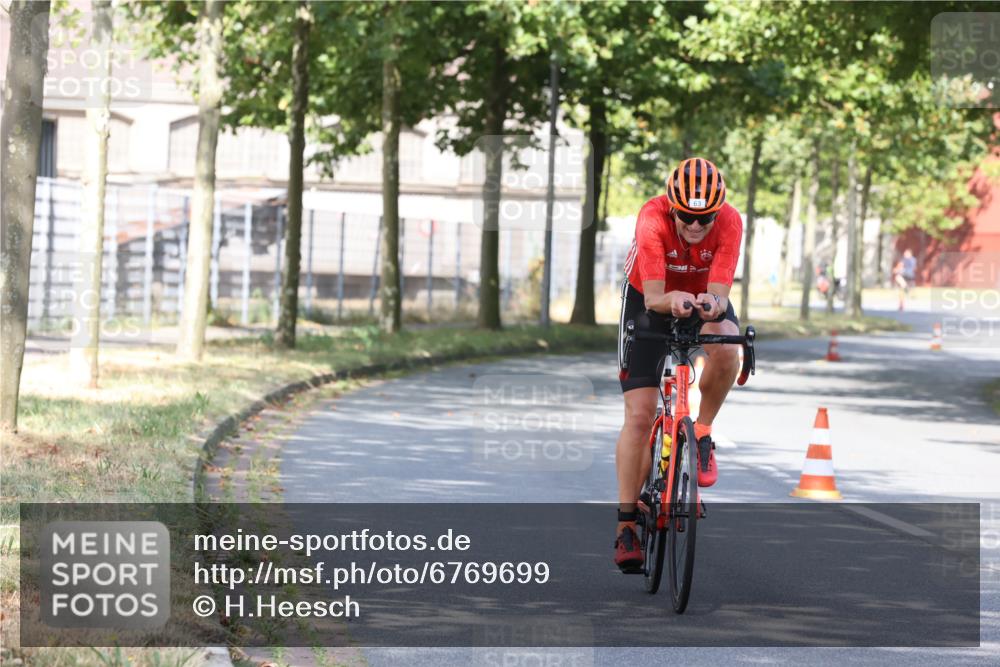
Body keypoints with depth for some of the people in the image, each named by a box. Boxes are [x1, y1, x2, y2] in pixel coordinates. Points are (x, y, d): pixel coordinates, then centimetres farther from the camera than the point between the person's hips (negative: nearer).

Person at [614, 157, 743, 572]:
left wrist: (712, 303, -56)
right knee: (639, 415, -11)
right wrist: (673, 301, -58)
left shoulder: (729, 222, -29)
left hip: (702, 296, 1)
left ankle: (702, 434, -8)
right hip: (650, 298, -1)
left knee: (727, 351, -35)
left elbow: (721, 293, -33)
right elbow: (653, 297, -36)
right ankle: (626, 525, -6)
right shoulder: (653, 219, -33)